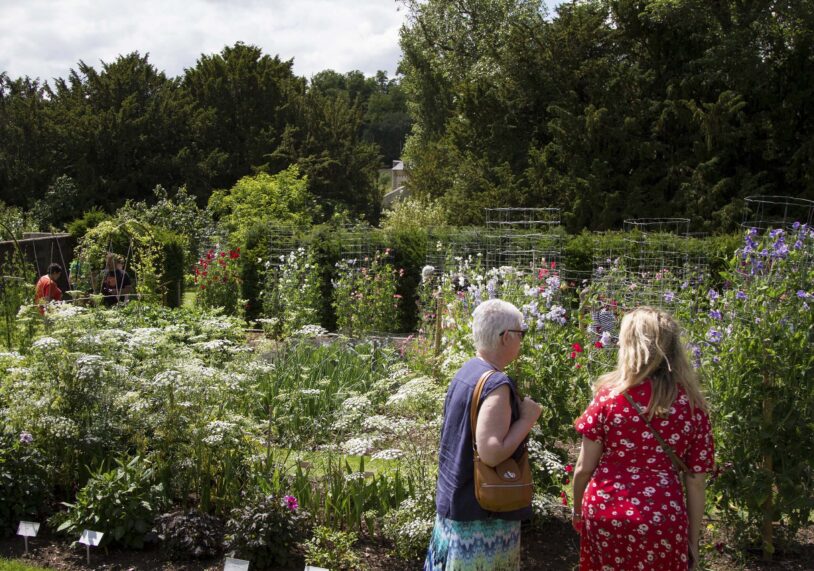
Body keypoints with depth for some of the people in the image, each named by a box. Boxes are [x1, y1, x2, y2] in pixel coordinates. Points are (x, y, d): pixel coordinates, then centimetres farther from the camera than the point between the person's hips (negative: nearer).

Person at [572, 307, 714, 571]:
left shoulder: (609, 395, -8)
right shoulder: (691, 404, -4)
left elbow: (584, 467, -2)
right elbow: (696, 481, 0)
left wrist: (577, 509, 15)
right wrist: (693, 539, 11)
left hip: (605, 514, 0)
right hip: (662, 520, 1)